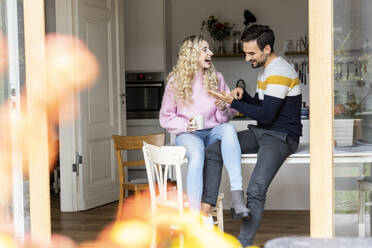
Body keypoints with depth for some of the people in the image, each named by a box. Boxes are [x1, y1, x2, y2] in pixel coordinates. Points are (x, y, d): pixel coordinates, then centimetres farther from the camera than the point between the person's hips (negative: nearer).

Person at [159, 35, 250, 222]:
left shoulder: (216, 78, 9)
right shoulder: (176, 81, 2)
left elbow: (229, 115, 12)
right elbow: (166, 117, 6)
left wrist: (223, 110, -12)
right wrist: (185, 126, -13)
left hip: (212, 131, 2)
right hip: (187, 135, -2)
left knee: (229, 129, -33)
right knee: (196, 152, -37)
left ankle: (237, 197, -44)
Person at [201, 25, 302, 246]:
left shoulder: (280, 73, -17)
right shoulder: (266, 70, 15)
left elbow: (266, 115, -21)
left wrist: (233, 102, -15)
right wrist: (243, 94, 3)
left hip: (282, 137, -10)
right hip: (261, 132, 10)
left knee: (256, 191, -25)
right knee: (213, 151, -6)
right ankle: (205, 211, -9)